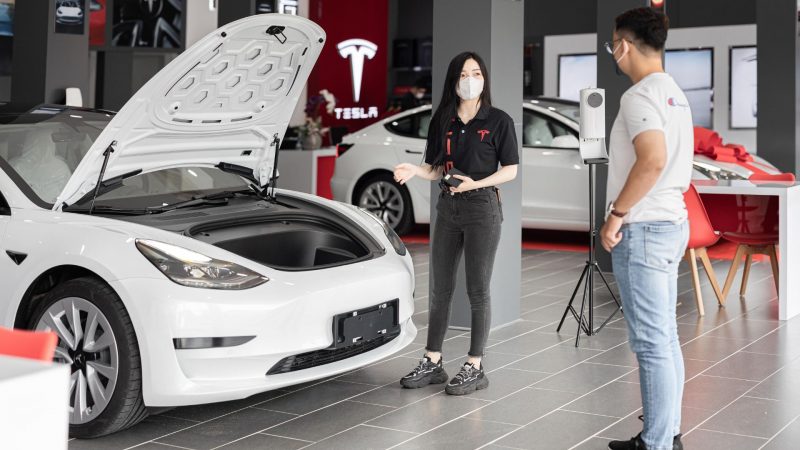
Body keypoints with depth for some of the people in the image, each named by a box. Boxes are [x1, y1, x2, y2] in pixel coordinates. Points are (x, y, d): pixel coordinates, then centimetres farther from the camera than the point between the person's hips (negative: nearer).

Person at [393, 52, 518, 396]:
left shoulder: (498, 121, -4)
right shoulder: (442, 121, 8)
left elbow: (510, 170, -4)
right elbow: (438, 170, 11)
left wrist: (476, 183, -18)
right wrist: (415, 170, -10)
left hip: (482, 208, -5)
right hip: (448, 208, 5)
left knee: (477, 290, 0)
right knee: (440, 289, 9)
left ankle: (475, 368, 8)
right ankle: (432, 363, 18)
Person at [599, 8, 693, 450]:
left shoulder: (640, 95, -15)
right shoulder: (674, 93, 16)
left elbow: (652, 159, -28)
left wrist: (616, 214, -20)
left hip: (643, 230, -10)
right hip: (671, 223, 10)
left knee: (651, 343, -6)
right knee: (665, 337, 14)